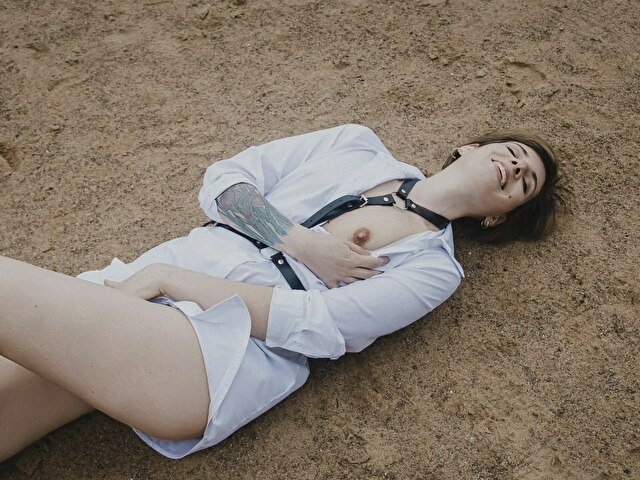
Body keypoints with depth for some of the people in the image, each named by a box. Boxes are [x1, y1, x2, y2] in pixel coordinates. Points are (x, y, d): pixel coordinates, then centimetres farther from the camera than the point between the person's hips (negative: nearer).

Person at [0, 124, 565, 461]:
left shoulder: (434, 265, 6)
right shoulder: (359, 144, 17)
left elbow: (322, 324, -9)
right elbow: (223, 178, 11)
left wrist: (171, 278, -14)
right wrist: (302, 242, -6)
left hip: (231, 349, -4)